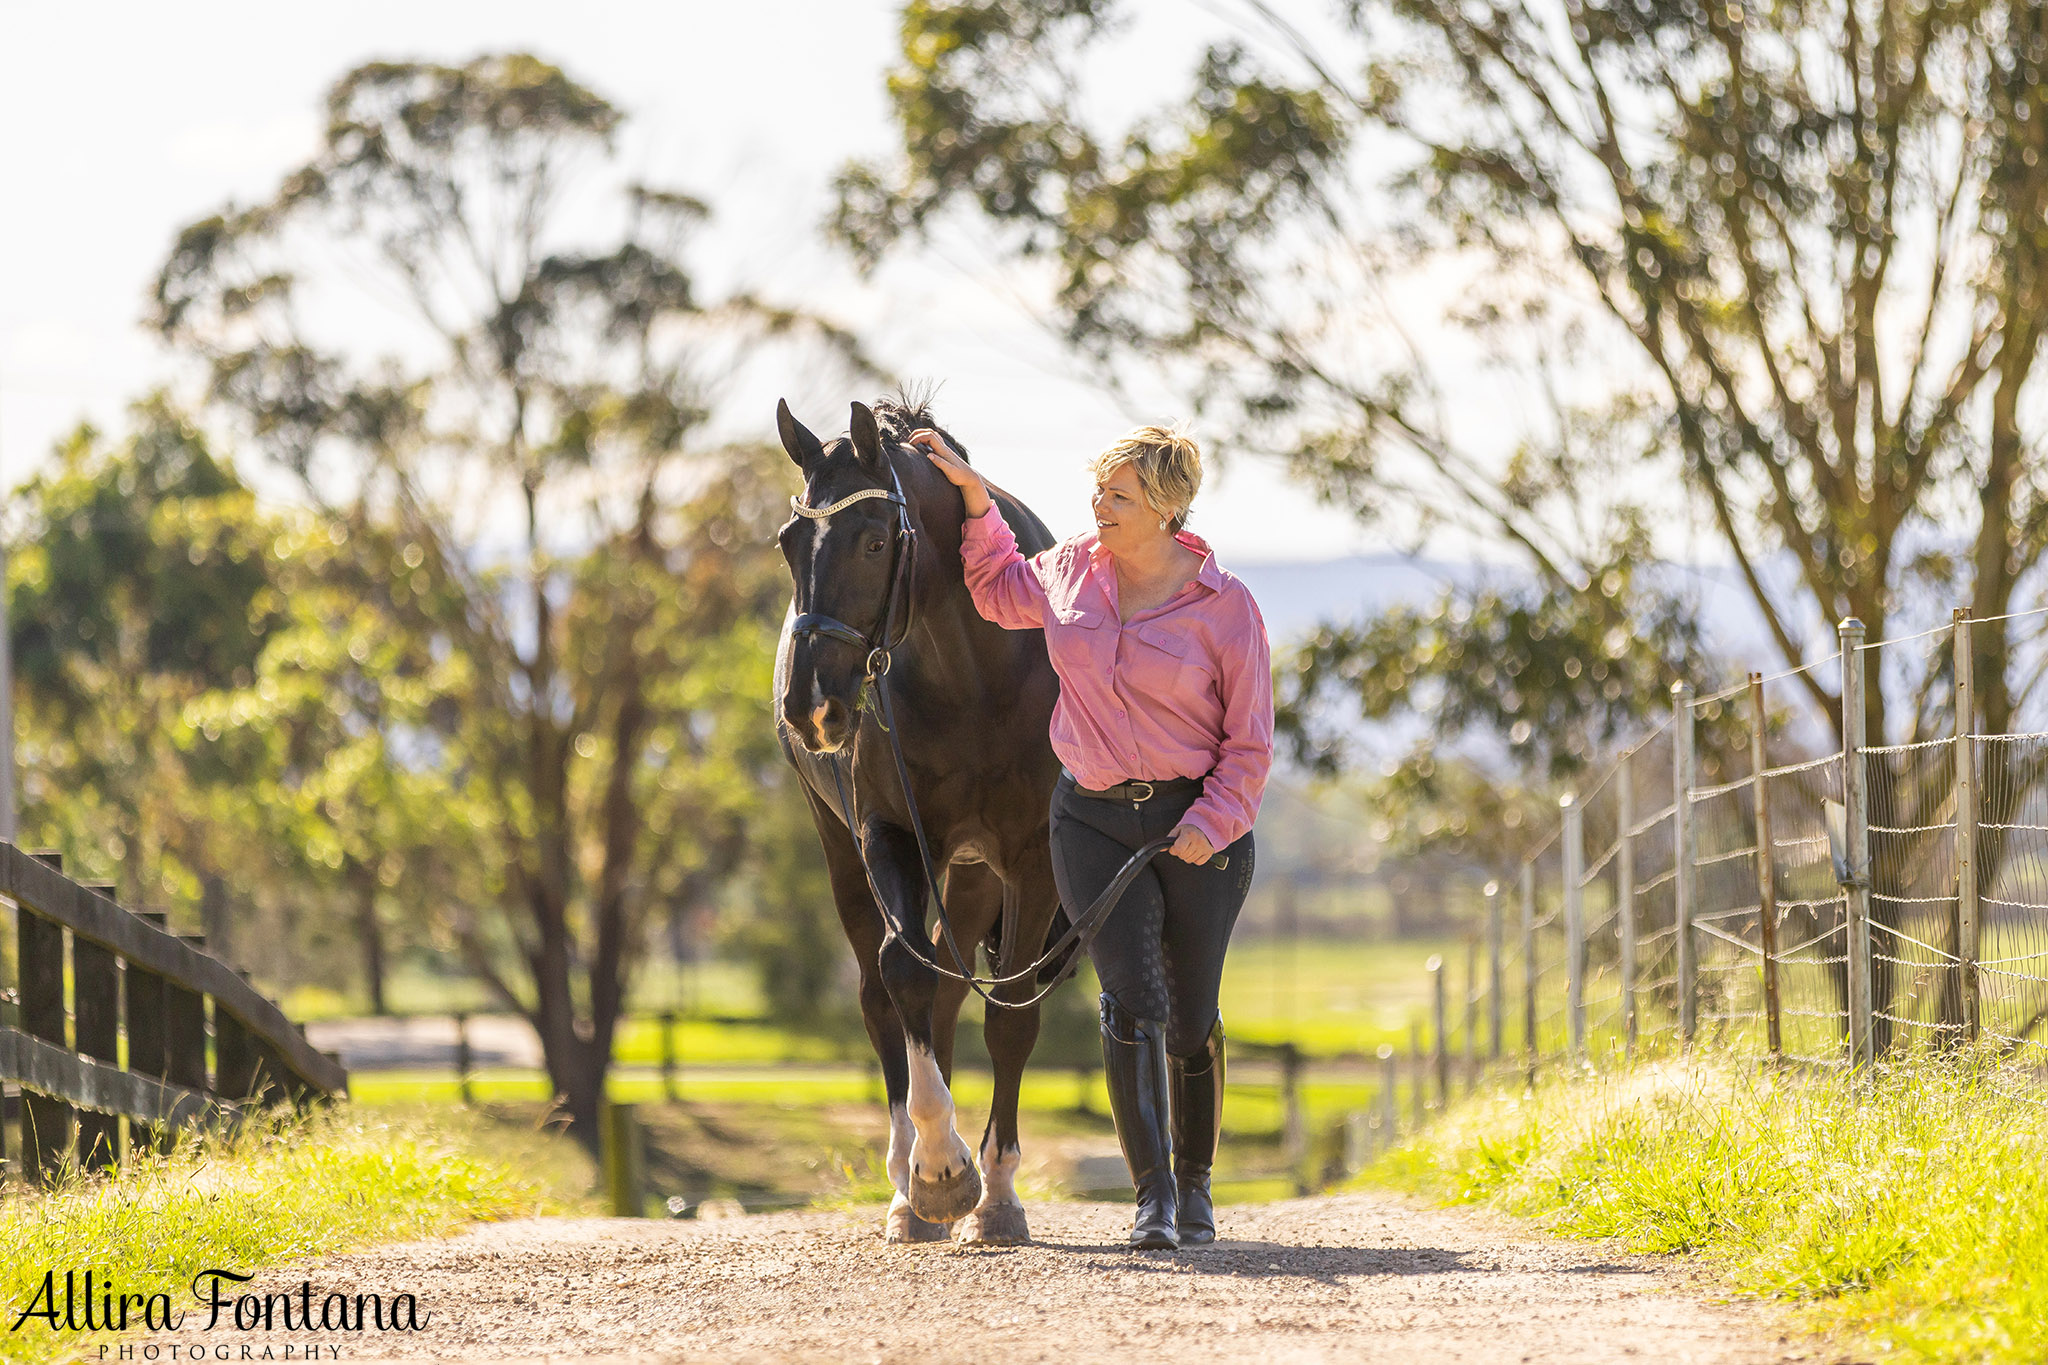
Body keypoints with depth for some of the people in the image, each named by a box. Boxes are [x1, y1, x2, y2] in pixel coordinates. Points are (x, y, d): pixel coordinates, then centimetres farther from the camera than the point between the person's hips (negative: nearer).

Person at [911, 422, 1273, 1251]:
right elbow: (998, 591, 26)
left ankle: (1195, 1185, 28)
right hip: (1095, 818, 1)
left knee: (1191, 1016, 8)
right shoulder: (1071, 574, 3)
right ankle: (1152, 1200, -18)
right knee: (1131, 999, -14)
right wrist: (974, 498, 15)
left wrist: (1212, 822, -18)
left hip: (1198, 823, -1)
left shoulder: (1224, 606, -7)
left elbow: (1250, 743, -4)